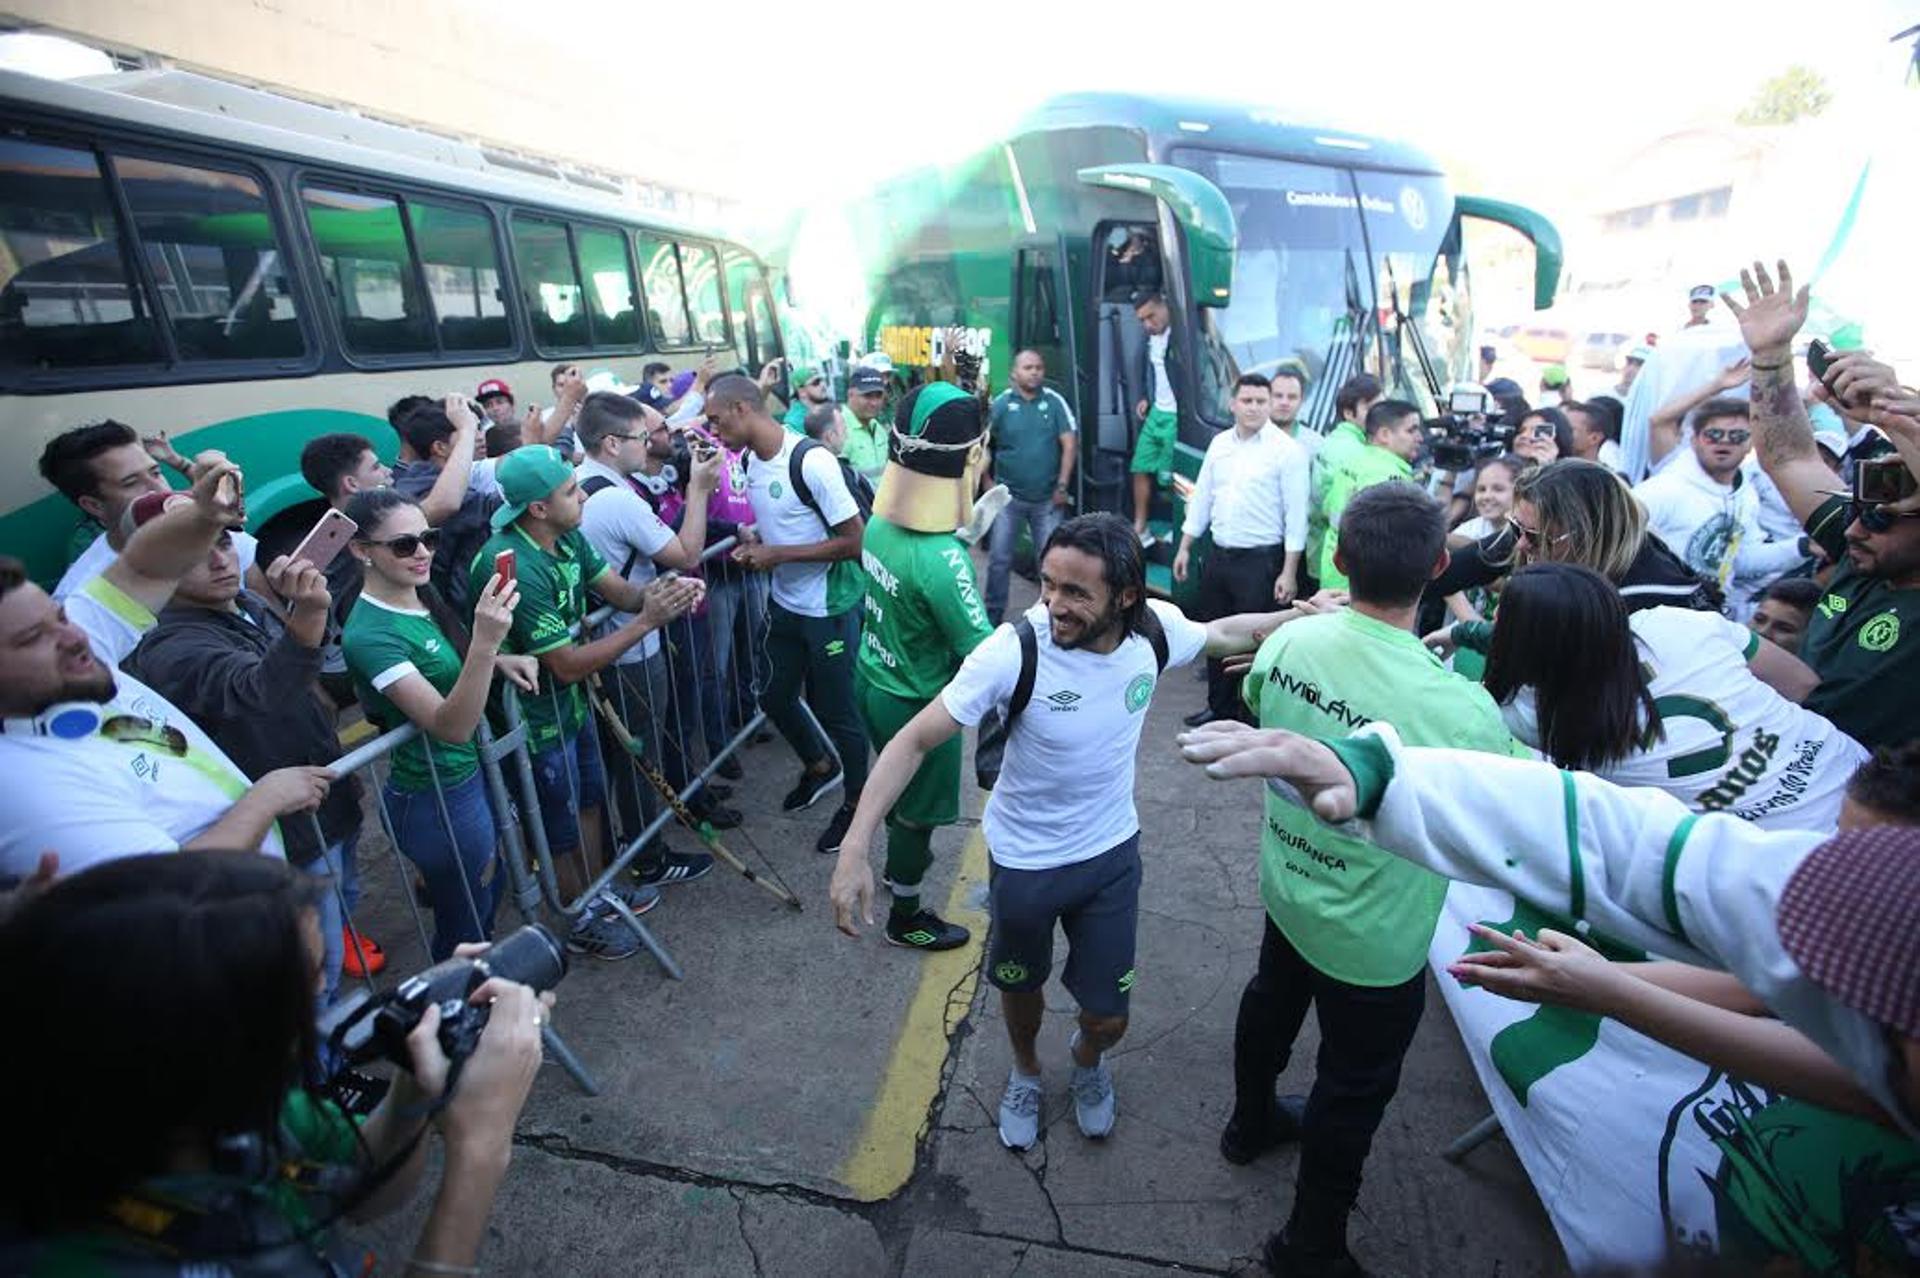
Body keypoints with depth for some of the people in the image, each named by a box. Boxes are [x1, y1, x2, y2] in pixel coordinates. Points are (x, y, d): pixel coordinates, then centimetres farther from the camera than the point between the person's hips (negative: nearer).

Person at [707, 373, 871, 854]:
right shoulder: (751, 460, 1)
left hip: (829, 609, -8)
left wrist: (777, 554, -22)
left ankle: (856, 800, 31)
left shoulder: (811, 462, -24)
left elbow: (854, 541, -23)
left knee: (835, 710, 7)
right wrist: (753, 544, -4)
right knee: (775, 697, 21)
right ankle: (820, 766, 47)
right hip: (785, 604, 8)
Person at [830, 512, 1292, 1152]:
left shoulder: (1155, 629, -18)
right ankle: (1025, 1069, 59)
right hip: (1023, 860, -2)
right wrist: (855, 847, -34)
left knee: (1108, 1016, 14)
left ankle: (1087, 1057, 53)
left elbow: (1222, 633, 7)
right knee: (1021, 986, 23)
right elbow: (915, 740, -27)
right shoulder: (1015, 650, -31)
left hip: (1112, 851, 3)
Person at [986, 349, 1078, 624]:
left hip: (1048, 498, 1)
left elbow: (1070, 443, -3)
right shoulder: (1000, 403, -3)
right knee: (999, 559, 5)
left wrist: (1062, 486, -6)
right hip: (1009, 496, 0)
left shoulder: (1054, 401, -2)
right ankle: (992, 616, 19)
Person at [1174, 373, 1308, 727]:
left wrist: (1289, 572, -14)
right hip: (1219, 556, 6)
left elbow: (1296, 514, -11)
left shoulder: (1287, 449, -9)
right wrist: (1185, 548, 11)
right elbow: (1201, 498, 14)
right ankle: (1220, 707, 31)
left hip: (1261, 561, -6)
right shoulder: (1219, 444, 8)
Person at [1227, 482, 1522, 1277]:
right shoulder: (1462, 711, -34)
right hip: (1374, 939, -5)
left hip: (1287, 887, 5)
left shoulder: (1289, 641, -19)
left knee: (1270, 1004, 32)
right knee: (1353, 1092, 19)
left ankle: (1251, 1123, 61)